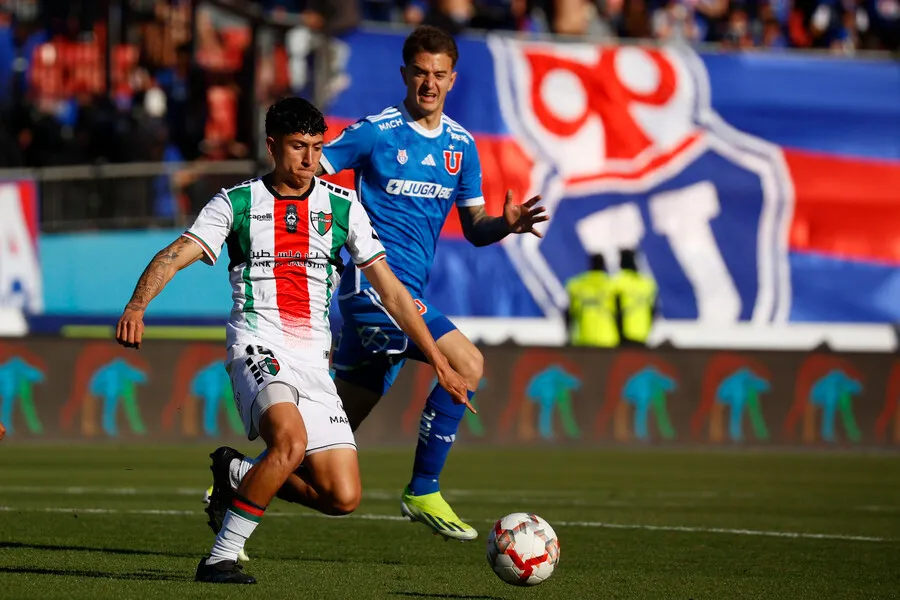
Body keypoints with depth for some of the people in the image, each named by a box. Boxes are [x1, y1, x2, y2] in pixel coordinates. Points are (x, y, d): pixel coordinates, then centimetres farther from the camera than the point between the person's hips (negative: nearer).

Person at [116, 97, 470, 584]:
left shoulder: (342, 207, 11)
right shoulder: (237, 203, 5)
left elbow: (390, 290, 13)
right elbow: (176, 256, -7)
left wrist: (438, 361, 9)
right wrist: (137, 305, -27)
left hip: (313, 358, 4)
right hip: (258, 346, -4)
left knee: (342, 497, -6)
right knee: (291, 439, -34)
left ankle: (242, 480, 22)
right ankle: (220, 558, -23)